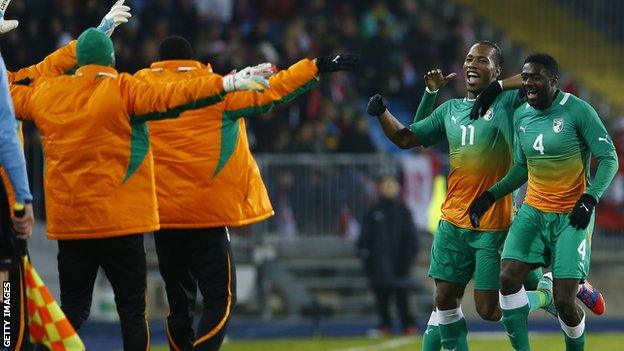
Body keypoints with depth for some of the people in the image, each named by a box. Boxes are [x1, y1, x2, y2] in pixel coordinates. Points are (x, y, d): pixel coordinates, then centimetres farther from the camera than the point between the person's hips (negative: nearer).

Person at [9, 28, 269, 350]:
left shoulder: (46, 93, 5)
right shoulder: (121, 91, -9)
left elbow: (12, 95, 23)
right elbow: (167, 98, -22)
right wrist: (225, 84, -26)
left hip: (67, 223, 4)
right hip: (119, 222, -4)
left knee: (73, 310, 10)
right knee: (132, 311, 1)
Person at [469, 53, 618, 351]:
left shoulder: (577, 111, -12)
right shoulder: (520, 116, 6)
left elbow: (609, 158, -10)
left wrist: (590, 198, -23)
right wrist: (490, 196, 8)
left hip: (571, 217, -5)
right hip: (533, 212, 5)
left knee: (564, 302, -11)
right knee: (508, 279, -16)